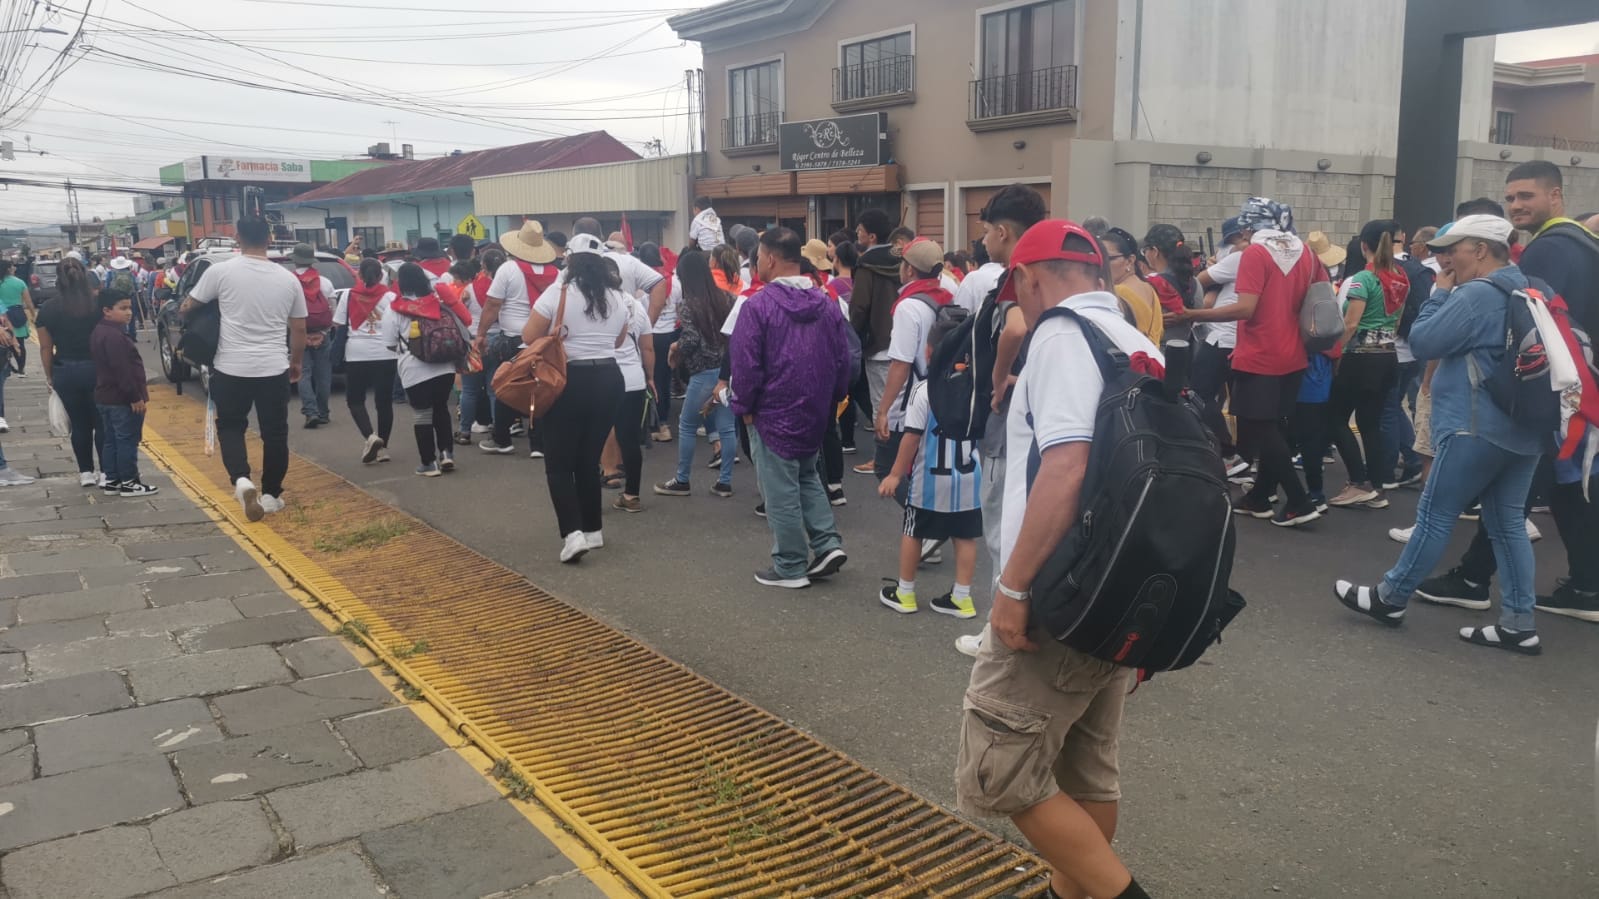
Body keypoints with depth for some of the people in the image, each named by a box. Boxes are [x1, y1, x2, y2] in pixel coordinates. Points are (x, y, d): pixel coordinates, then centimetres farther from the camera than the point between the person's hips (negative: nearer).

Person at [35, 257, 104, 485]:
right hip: (97, 369, -1)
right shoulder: (99, 303, -7)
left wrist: (49, 376, 11)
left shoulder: (48, 309, -3)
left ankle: (86, 473, 16)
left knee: (80, 424, 12)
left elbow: (45, 348, 2)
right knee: (102, 422, 7)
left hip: (65, 372, 1)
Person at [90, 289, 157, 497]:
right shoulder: (114, 336, -21)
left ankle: (112, 481, 21)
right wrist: (135, 396, -21)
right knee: (128, 441, -2)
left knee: (111, 441, 14)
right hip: (122, 399, -11)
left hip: (105, 397, 11)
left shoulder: (99, 332, 13)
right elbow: (122, 370, -24)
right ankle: (129, 482, 3)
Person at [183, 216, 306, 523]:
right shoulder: (288, 278, 1)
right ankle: (271, 495, 17)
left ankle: (241, 480, -7)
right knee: (275, 433, 12)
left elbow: (187, 307, 4)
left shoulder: (221, 271, -6)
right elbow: (299, 329, 7)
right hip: (275, 369, 1)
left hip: (231, 368, -1)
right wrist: (296, 362, 22)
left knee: (230, 426, 15)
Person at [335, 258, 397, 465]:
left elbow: (339, 326, 6)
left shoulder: (349, 295, 4)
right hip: (385, 353, 0)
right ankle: (383, 447, 11)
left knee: (355, 399, 11)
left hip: (356, 353, 0)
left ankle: (370, 437, -10)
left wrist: (339, 353, 18)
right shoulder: (390, 296, 2)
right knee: (384, 401, 9)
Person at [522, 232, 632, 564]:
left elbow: (529, 336, -9)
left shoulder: (558, 292, -10)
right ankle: (592, 531, 20)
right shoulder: (617, 296, 5)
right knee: (590, 460, 16)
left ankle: (573, 533, -10)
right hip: (608, 379, 5)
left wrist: (555, 335, 9)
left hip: (568, 381, -5)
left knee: (560, 463, 3)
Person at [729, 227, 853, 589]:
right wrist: (832, 400, 17)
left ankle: (790, 567, 12)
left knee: (781, 491, 3)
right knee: (807, 477, 24)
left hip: (773, 413, -6)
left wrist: (744, 407, -2)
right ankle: (828, 544, 14)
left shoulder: (759, 305, -16)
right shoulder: (827, 304, 3)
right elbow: (843, 359, 6)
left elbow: (745, 364, -16)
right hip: (815, 413, 6)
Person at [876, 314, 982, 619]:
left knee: (913, 534, 12)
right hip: (969, 479, 4)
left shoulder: (925, 389, -15)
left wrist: (895, 474, -7)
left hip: (930, 480, -4)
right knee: (965, 537, 10)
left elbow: (912, 436, -14)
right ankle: (962, 597, 15)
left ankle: (905, 593, 22)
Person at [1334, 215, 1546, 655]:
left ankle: (1391, 598, 13)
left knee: (1435, 515, 1)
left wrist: (1440, 295, -1)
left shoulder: (1476, 294, -16)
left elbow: (1422, 342, -13)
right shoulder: (1526, 292, 15)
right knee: (1508, 522, 10)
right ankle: (1520, 624, 10)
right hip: (1524, 427, 9)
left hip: (1479, 427, -9)